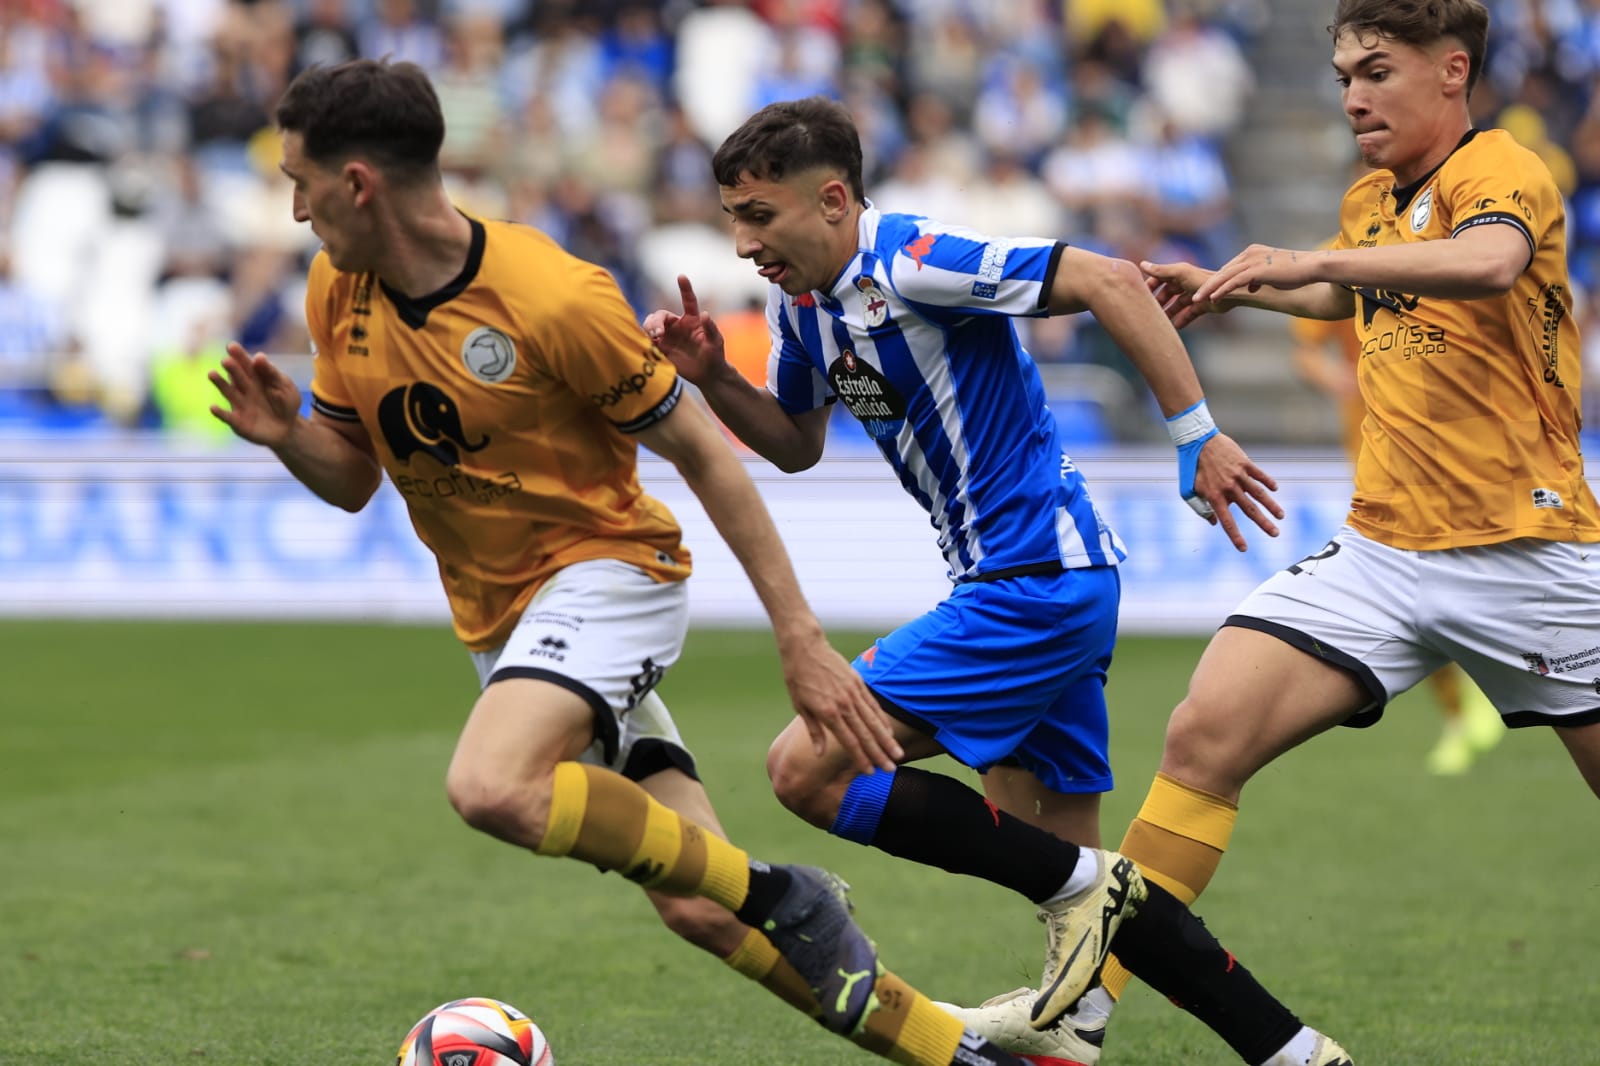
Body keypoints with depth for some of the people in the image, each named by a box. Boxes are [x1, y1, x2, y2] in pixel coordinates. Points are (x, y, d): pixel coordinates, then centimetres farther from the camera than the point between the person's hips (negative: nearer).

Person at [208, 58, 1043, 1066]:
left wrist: (802, 639, -15)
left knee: (494, 786, -34)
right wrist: (286, 434, -14)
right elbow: (354, 477, 10)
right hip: (498, 619, 7)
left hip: (607, 568, -7)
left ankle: (783, 899, -17)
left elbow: (703, 453, -13)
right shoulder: (338, 291, -2)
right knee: (697, 911, -1)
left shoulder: (554, 298, -21)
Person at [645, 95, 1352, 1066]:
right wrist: (712, 376, 5)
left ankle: (1079, 885, -7)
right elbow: (797, 443, 24)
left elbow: (1110, 282, -23)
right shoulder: (801, 300, 10)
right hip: (1054, 585, 10)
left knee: (807, 768, -12)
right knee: (1059, 853, 12)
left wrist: (1198, 438, -25)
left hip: (1034, 581, -10)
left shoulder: (913, 264, -17)